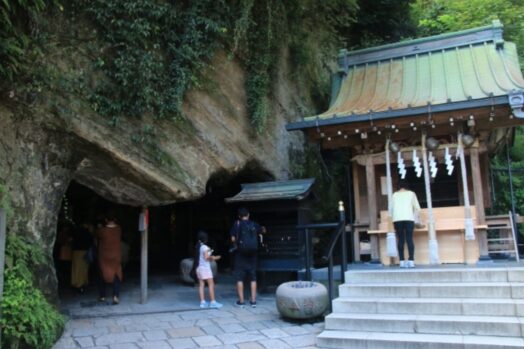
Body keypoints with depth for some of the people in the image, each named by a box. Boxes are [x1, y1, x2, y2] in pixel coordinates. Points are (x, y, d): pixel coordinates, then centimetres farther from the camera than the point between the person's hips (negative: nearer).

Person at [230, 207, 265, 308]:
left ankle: (241, 301, 5)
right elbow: (263, 231, 22)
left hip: (240, 253, -2)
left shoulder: (237, 224, -4)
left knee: (239, 278, 5)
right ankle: (253, 300, 10)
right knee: (253, 278, 10)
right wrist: (262, 228, 44)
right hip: (252, 254, 2)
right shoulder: (254, 224, 4)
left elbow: (233, 239, -9)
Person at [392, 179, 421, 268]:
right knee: (409, 239, -2)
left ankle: (402, 261, 0)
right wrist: (414, 217, 22)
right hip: (409, 219, -1)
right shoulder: (411, 193, 14)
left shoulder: (395, 195, 17)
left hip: (397, 219, 1)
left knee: (401, 240, 3)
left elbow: (392, 208, 8)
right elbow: (417, 208, 10)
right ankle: (411, 261, -8)